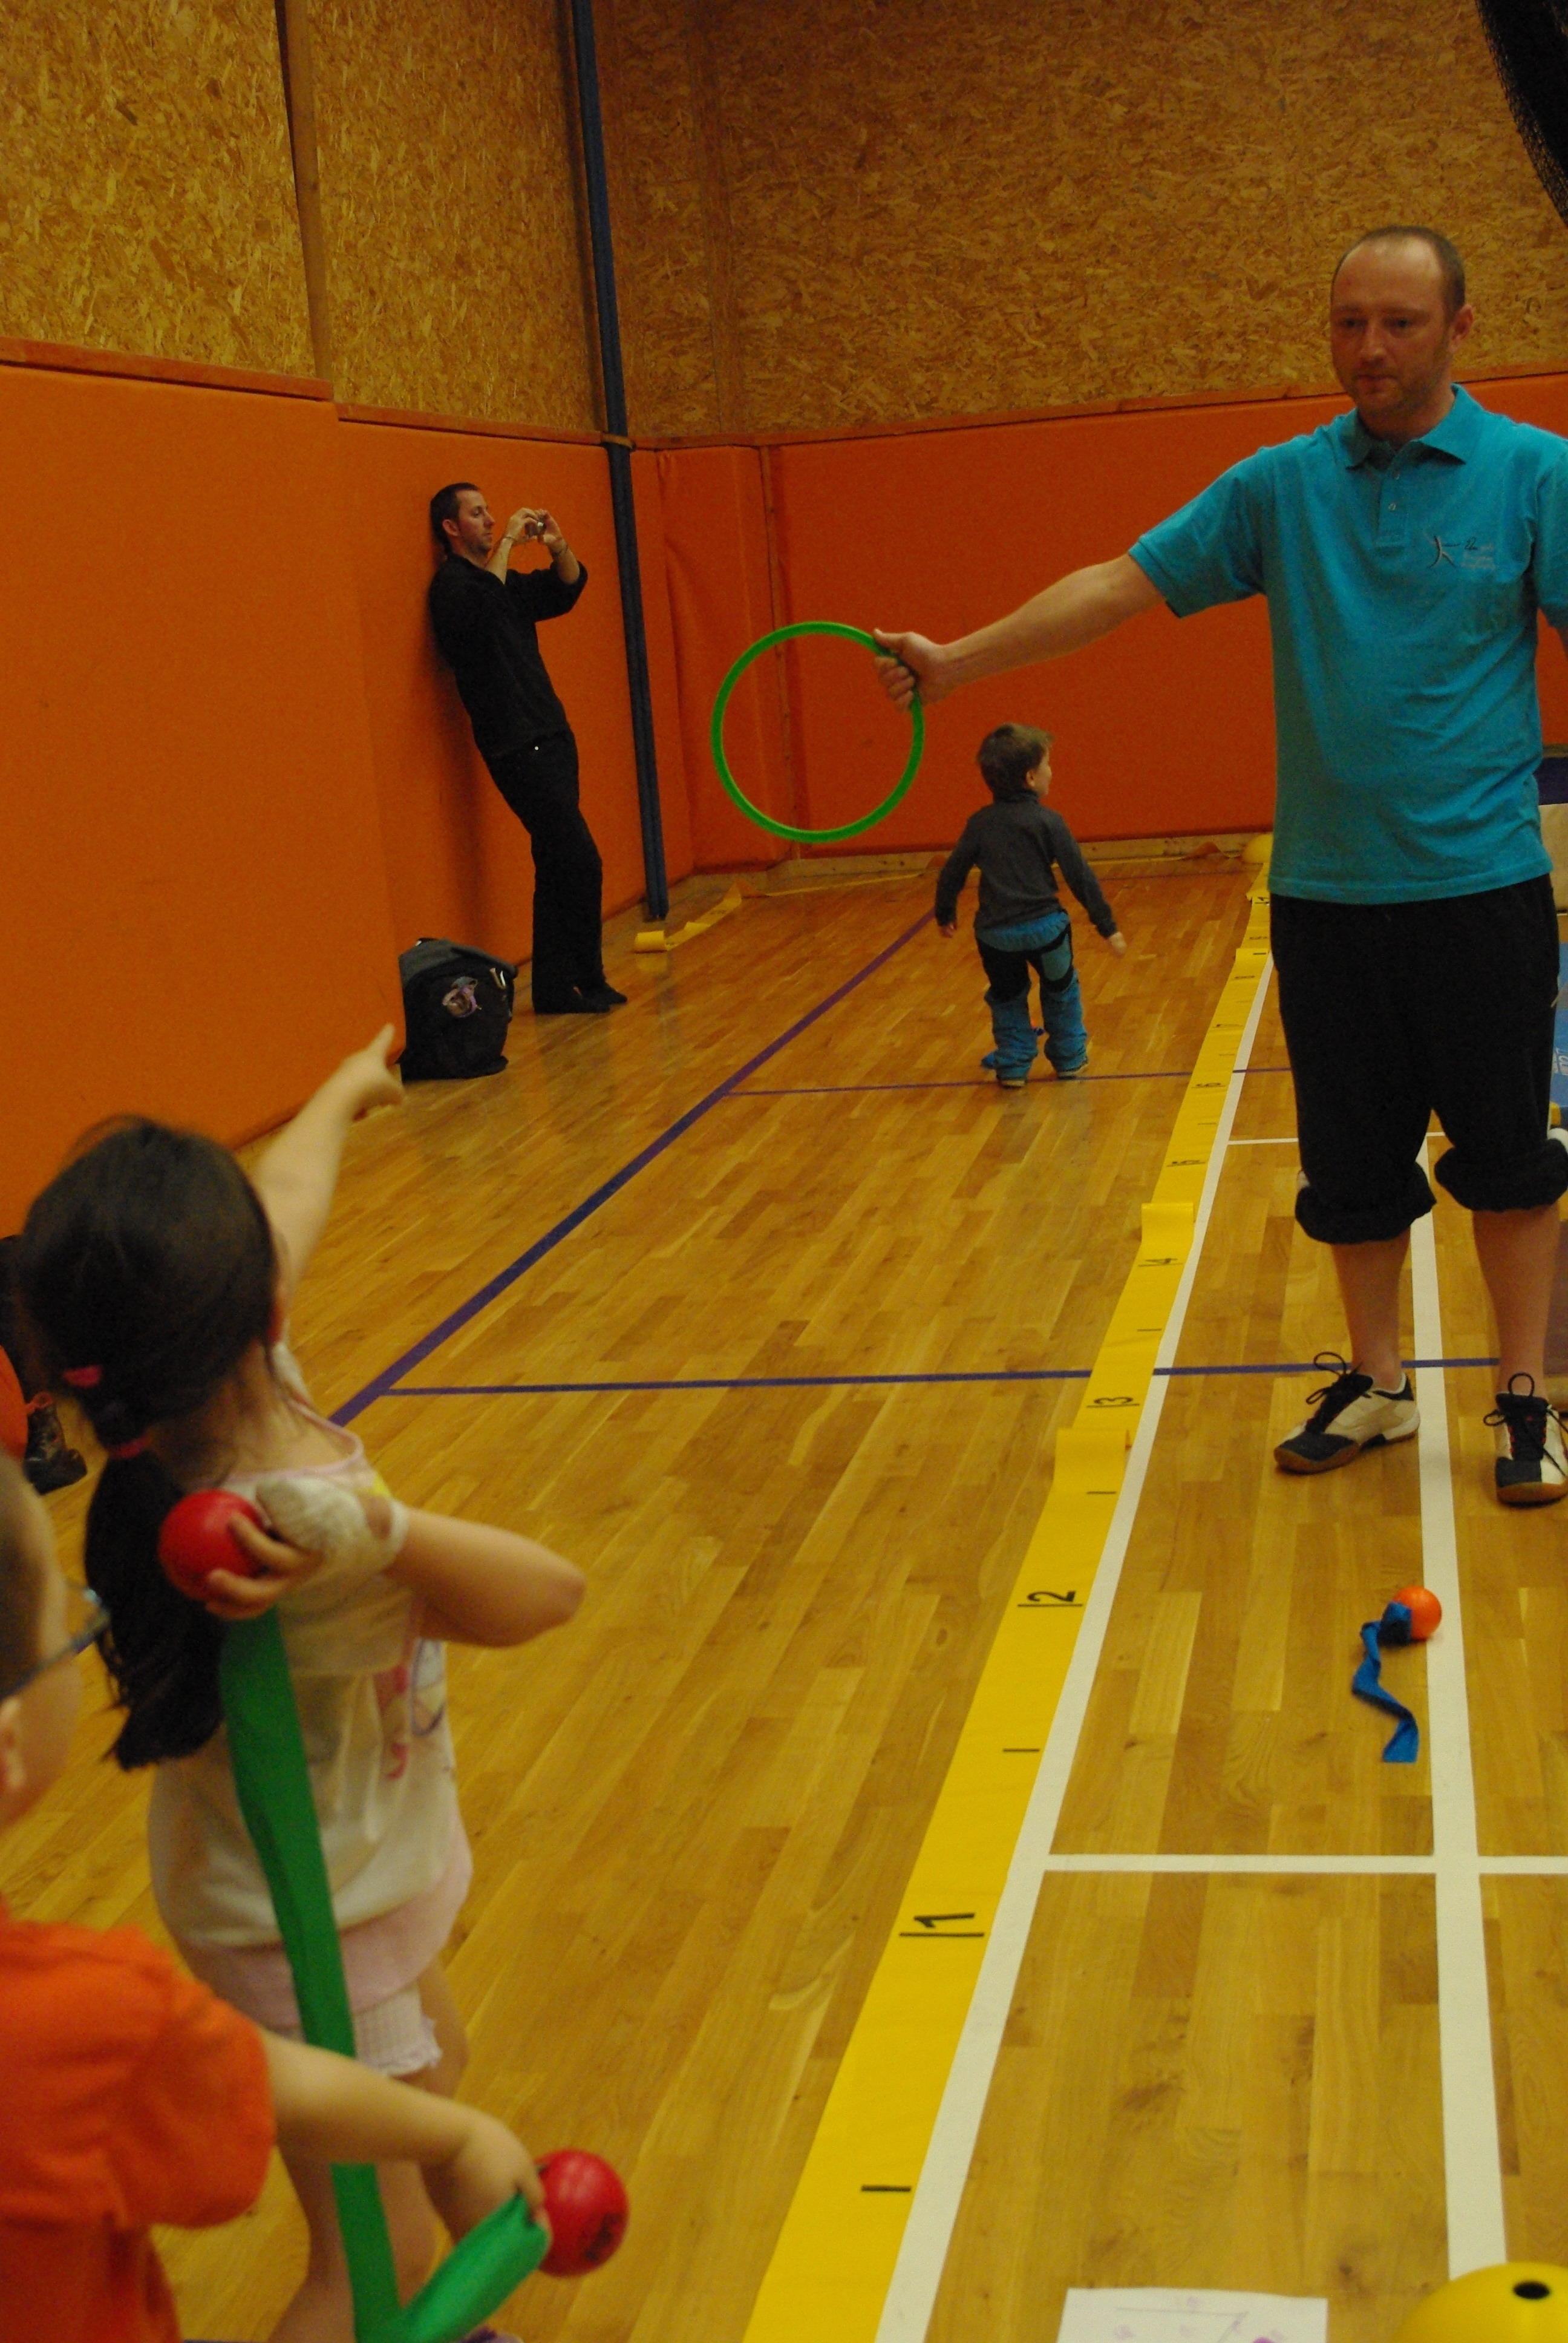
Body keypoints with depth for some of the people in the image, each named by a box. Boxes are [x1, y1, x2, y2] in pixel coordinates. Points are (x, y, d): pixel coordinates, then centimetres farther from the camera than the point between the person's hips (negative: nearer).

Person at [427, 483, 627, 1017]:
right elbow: (480, 608, -30)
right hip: (517, 747, -9)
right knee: (579, 862, -10)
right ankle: (585, 981, -2)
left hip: (548, 737, 9)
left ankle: (554, 988, 14)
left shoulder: (505, 581, 17)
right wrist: (507, 542, -24)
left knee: (559, 864, 9)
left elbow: (567, 588, 20)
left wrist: (558, 546, 1)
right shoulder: (453, 584, -9)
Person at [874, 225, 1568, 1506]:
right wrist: (960, 658, -5)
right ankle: (1377, 1383, 28)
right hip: (1325, 890, 3)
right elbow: (1122, 584, 2)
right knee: (1351, 1164, 11)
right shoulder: (1280, 484, 4)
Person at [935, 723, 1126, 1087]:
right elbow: (1080, 876, -6)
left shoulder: (979, 824, 2)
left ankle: (1013, 1066, 18)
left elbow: (952, 874, 8)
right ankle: (1069, 1057, 28)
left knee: (1007, 998, 21)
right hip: (1044, 927, -2)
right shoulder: (1047, 821, -7)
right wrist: (1108, 926, -1)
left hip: (995, 934, 2)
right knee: (1060, 991, 21)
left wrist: (945, 915, 26)